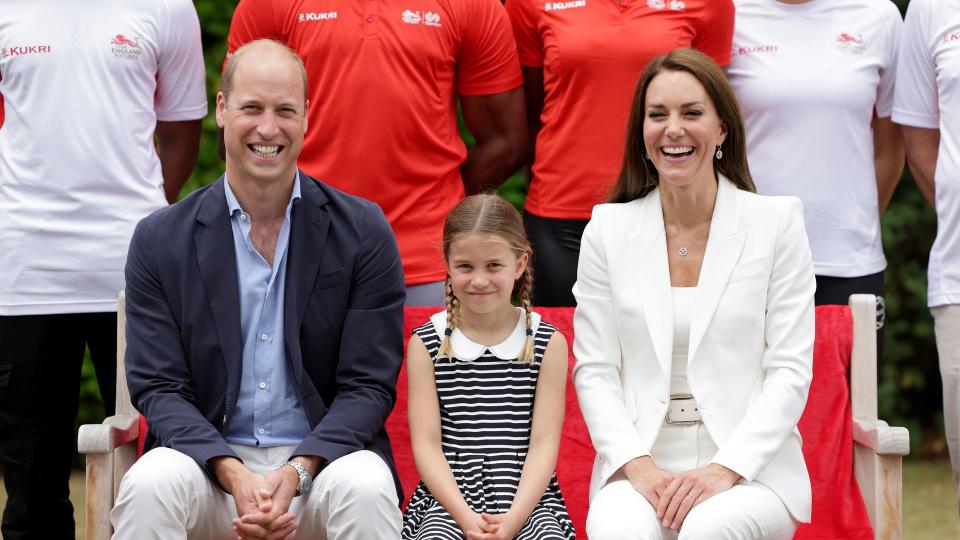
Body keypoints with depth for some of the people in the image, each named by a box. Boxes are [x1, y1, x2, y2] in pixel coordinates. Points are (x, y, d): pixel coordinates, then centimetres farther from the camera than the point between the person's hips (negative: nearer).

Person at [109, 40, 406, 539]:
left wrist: (296, 472, -17)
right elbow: (158, 386, -1)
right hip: (208, 458, 1)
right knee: (150, 485, -32)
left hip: (321, 457, 0)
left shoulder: (363, 233, 1)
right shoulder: (160, 241, 3)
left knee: (366, 488, -34)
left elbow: (369, 385, -1)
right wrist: (234, 475, -18)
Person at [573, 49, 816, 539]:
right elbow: (593, 370, 5)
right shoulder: (608, 231, 9)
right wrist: (638, 465, -12)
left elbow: (790, 371, -1)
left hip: (751, 468, -1)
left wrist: (726, 469, -13)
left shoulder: (777, 222, 4)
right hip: (639, 465, 1)